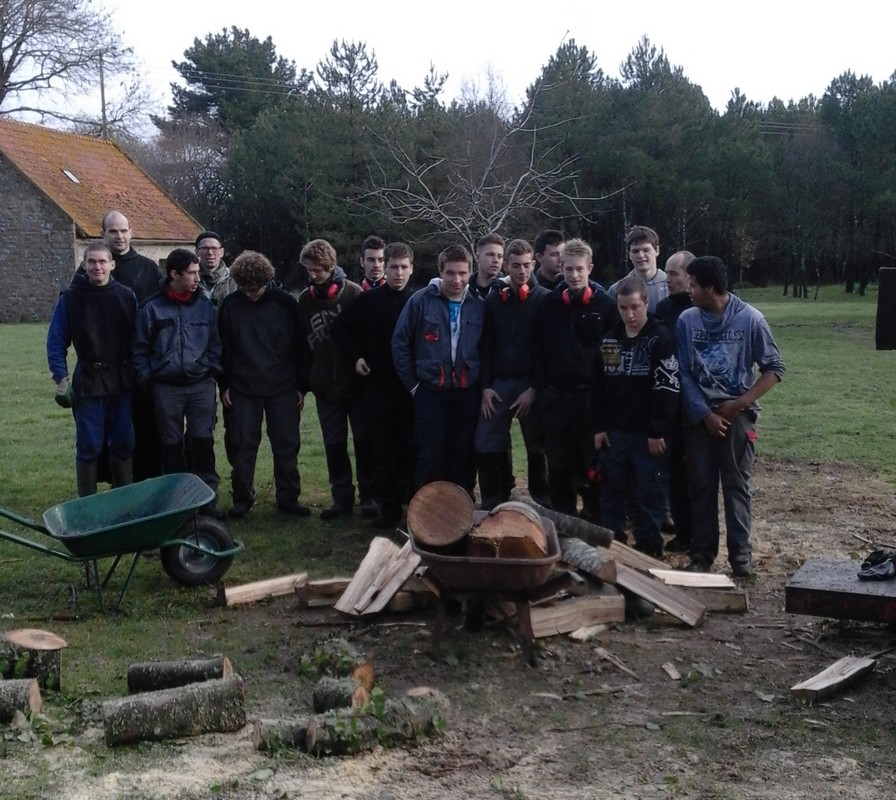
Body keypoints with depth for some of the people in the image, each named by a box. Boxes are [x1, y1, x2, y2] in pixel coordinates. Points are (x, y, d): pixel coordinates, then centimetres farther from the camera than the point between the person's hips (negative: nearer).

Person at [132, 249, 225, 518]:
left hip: (201, 385, 1)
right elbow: (140, 348, 3)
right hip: (166, 387, -1)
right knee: (172, 444, 7)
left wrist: (214, 373, 0)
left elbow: (214, 344, 9)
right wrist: (147, 380, -1)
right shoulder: (152, 308, -2)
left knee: (203, 441, -3)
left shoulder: (204, 305, 5)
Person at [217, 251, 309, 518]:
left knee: (287, 445, 4)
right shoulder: (230, 305, -1)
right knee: (243, 446, 3)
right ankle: (242, 499, 14)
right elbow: (222, 348, 5)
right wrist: (224, 385, 1)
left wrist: (300, 386, 1)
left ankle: (288, 498, 14)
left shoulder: (285, 303, -3)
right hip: (242, 389, 0)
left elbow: (298, 346, 2)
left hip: (283, 389, 0)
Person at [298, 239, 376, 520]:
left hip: (356, 383, -3)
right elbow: (303, 344, 9)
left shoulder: (353, 293, -8)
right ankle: (342, 497, 19)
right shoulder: (305, 299, 4)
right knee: (334, 444, 9)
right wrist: (305, 381, 6)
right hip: (325, 387, 4)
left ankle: (368, 495, 16)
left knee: (364, 441, 5)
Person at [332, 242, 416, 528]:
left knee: (410, 447, 5)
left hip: (412, 387, 0)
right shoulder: (370, 300, 1)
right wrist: (355, 357, 3)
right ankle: (388, 506, 8)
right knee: (384, 449, 3)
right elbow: (341, 326, 11)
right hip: (378, 386, 0)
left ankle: (413, 502, 17)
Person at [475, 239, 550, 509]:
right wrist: (485, 386, -1)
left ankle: (541, 504, 17)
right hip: (499, 383, 2)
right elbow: (485, 347, 7)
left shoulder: (544, 300, -2)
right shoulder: (494, 299, 7)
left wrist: (535, 388, -10)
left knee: (536, 447, 6)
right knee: (486, 446, -4)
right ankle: (493, 504, 8)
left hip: (531, 384, -2)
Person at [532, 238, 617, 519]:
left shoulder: (605, 305, -1)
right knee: (559, 464, 8)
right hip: (555, 397, 2)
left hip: (592, 396, -2)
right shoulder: (549, 305, 6)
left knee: (594, 462, 5)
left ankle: (595, 517, 15)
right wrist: (542, 389, 0)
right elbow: (538, 351, 8)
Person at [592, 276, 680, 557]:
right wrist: (599, 427, 6)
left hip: (648, 434, -5)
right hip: (614, 432, 5)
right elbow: (598, 387, 13)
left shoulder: (661, 339, -9)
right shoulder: (609, 341, 9)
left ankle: (649, 551, 12)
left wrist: (658, 432, -17)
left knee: (649, 495, 2)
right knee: (612, 492, 12)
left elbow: (667, 389, -14)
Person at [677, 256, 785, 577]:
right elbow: (684, 374, 0)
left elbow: (774, 368, -3)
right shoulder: (687, 320, -1)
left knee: (736, 485, 1)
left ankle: (740, 553, 10)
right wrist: (705, 413, -9)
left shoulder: (749, 318, -7)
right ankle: (702, 553, 14)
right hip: (700, 414, 2)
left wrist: (740, 403, -10)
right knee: (702, 484, 5)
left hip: (737, 414, -2)